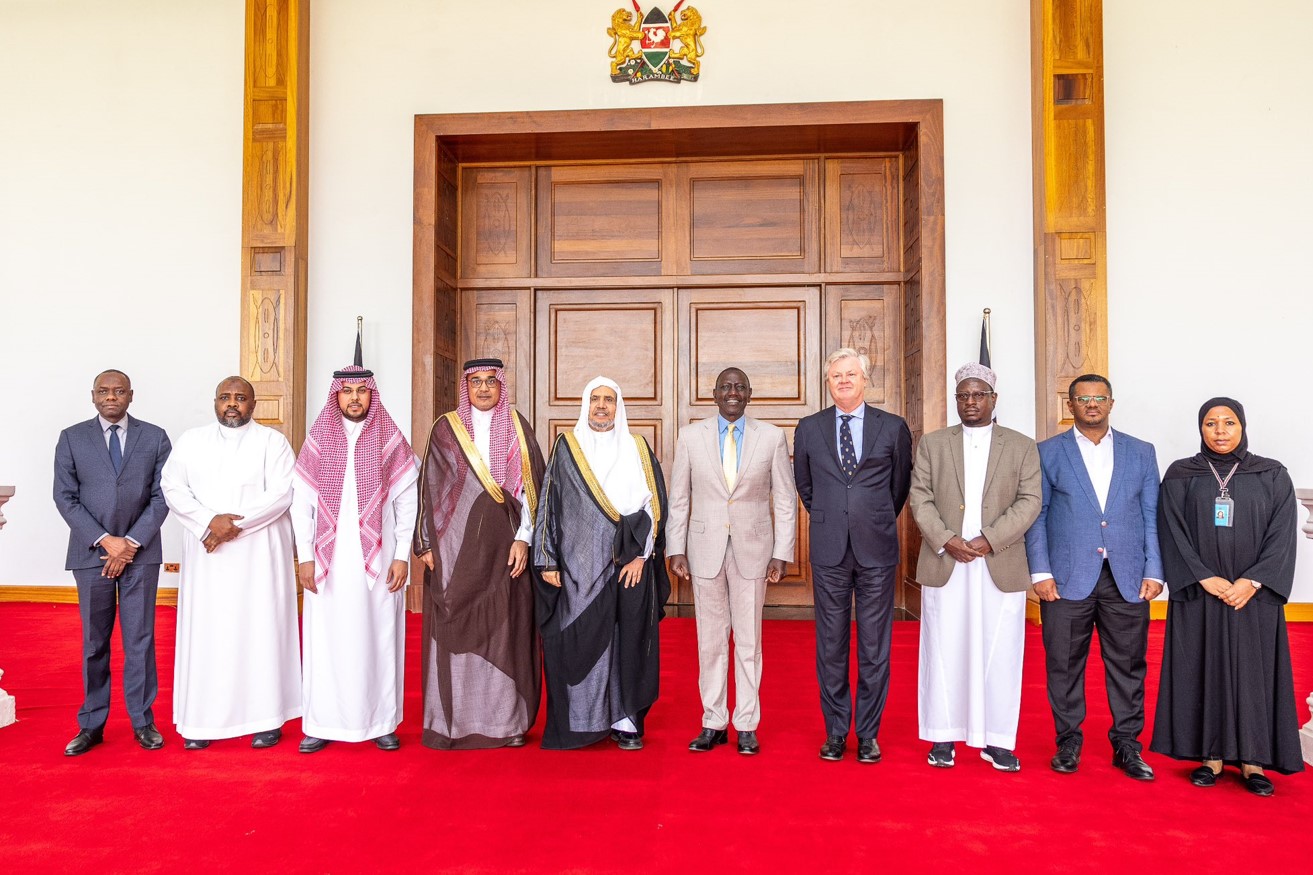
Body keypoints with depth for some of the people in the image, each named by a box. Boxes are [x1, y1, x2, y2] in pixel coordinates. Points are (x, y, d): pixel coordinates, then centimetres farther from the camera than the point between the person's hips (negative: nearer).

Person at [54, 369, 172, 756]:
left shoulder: (154, 437, 4)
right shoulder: (72, 438, 5)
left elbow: (161, 496, 0)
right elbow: (65, 497, 0)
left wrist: (132, 543, -9)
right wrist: (105, 540, -11)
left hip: (141, 551, 0)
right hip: (91, 552, 1)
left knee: (140, 639, 4)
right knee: (94, 642, 8)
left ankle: (143, 720, 13)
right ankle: (92, 724, 18)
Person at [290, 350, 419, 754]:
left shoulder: (391, 441, 2)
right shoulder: (317, 441, 5)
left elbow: (408, 503, 0)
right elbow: (301, 503, 4)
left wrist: (402, 557, -5)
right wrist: (304, 557, -2)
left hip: (377, 561, -1)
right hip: (329, 561, 1)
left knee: (379, 639, 4)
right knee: (326, 640, 4)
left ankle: (381, 722, 13)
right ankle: (322, 724, 14)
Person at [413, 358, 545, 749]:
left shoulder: (518, 428, 7)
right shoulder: (445, 429, 6)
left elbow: (531, 486, 2)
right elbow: (429, 486, 6)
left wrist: (524, 539, -7)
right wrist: (427, 543, -1)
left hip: (505, 548, 0)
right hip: (456, 546, 0)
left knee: (505, 630, 2)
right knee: (454, 632, 1)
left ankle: (507, 720, 10)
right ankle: (453, 721, 10)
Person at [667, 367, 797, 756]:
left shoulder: (772, 437, 1)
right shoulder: (691, 436, 3)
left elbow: (785, 500, 3)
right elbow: (678, 498, 6)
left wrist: (781, 553, -2)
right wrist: (676, 549, 1)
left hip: (752, 549, -1)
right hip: (705, 548, 1)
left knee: (748, 640, 6)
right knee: (710, 640, 8)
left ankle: (747, 725, 18)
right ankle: (713, 724, 19)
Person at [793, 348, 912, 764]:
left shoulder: (893, 428, 3)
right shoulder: (808, 429, 6)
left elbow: (901, 483, 15)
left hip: (877, 550, -1)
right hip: (829, 551, 1)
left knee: (874, 647, 5)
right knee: (830, 645, 7)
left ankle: (868, 733, 17)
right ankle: (835, 731, 19)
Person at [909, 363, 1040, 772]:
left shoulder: (1022, 447, 7)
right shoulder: (932, 443, 9)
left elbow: (1029, 502, -2)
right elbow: (920, 498, 2)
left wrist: (989, 540, -14)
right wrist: (946, 540, -12)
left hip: (1000, 567, 0)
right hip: (944, 565, 1)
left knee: (999, 654, 3)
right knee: (943, 652, 5)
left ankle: (996, 740, 14)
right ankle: (943, 737, 15)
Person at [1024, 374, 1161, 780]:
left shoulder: (1141, 453, 10)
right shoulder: (1048, 452, 4)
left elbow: (1151, 517, 9)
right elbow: (1036, 515, 2)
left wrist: (1153, 572, 1)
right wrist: (1040, 572, -6)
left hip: (1127, 578, 2)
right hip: (1067, 578, -1)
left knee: (1127, 665, 7)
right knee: (1064, 664, 5)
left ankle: (1126, 744, 19)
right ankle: (1068, 741, 18)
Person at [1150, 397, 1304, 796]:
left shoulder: (1272, 475, 3)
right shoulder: (1180, 475, 2)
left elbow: (1282, 534, -3)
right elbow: (1173, 533, -2)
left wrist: (1251, 582, -13)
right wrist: (1206, 579, -12)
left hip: (1255, 595, 0)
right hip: (1198, 595, 0)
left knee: (1254, 672, 3)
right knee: (1203, 670, 3)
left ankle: (1252, 761, 13)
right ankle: (1211, 757, 12)